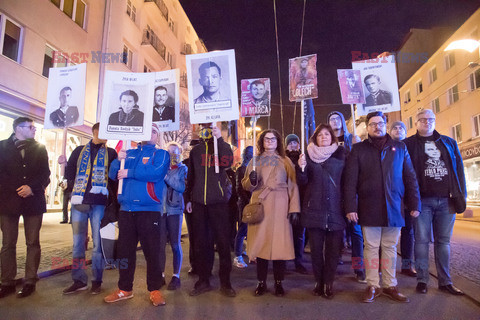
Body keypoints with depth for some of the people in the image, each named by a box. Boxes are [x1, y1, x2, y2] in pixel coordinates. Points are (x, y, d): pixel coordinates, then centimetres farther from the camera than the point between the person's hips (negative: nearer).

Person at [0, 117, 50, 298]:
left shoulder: (39, 148, 9)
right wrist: (17, 190, -9)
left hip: (33, 200, 1)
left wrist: (32, 187, -13)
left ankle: (30, 282, 12)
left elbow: (45, 174, 3)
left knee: (33, 243, 4)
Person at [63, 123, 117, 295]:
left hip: (99, 203, -1)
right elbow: (69, 175, 11)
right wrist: (65, 164, -8)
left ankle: (97, 281, 12)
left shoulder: (110, 153, 11)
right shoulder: (79, 151, 14)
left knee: (98, 243, 1)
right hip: (79, 202, 2)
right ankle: (79, 280, 16)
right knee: (77, 243, 5)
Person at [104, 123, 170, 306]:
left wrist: (130, 173, -10)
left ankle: (154, 289, 13)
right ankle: (125, 289, 25)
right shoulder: (129, 153, 18)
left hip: (149, 210, -4)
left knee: (152, 251, 0)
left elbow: (156, 172, -15)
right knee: (125, 250, 11)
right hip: (126, 209, 5)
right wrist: (119, 160, -7)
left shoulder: (161, 154, 4)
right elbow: (113, 173, 12)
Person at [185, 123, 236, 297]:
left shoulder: (223, 146, 5)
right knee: (200, 243, 8)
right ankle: (203, 280, 21)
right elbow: (191, 176, 19)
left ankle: (225, 282, 12)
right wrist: (188, 198, 15)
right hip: (198, 202, 3)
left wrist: (219, 139, -19)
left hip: (218, 201, -3)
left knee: (223, 241, 0)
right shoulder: (196, 150, 15)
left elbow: (227, 163, -18)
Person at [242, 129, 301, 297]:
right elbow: (245, 185, 13)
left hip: (279, 208, -1)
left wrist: (294, 208, -6)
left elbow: (293, 186, 3)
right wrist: (252, 181, -10)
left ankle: (278, 282, 12)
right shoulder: (255, 161, 14)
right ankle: (261, 282, 13)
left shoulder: (285, 162, 10)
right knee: (260, 243, 1)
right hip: (259, 206, 1)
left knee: (279, 243, -2)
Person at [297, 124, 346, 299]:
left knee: (333, 248, 4)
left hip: (335, 210, 0)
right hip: (314, 209, 0)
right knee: (316, 248, 6)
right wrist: (301, 168, -17)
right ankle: (319, 281, 20)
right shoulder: (308, 156, 7)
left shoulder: (340, 155, 7)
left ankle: (329, 283, 18)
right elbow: (302, 182, 2)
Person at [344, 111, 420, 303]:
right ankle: (372, 286, 16)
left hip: (394, 207, 2)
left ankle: (390, 286, 22)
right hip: (369, 208, -1)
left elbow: (410, 178, 11)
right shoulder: (358, 149, 5)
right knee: (371, 247, 4)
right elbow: (350, 181, -1)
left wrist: (414, 204, 5)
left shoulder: (399, 147, 12)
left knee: (390, 247, 9)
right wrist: (351, 207, -8)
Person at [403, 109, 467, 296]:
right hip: (422, 201, -3)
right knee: (422, 240, 1)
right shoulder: (409, 144, 5)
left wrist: (461, 195, 6)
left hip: (447, 200, 3)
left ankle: (445, 281, 18)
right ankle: (422, 280, 10)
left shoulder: (449, 142, 16)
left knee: (443, 241, 9)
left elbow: (459, 169, 13)